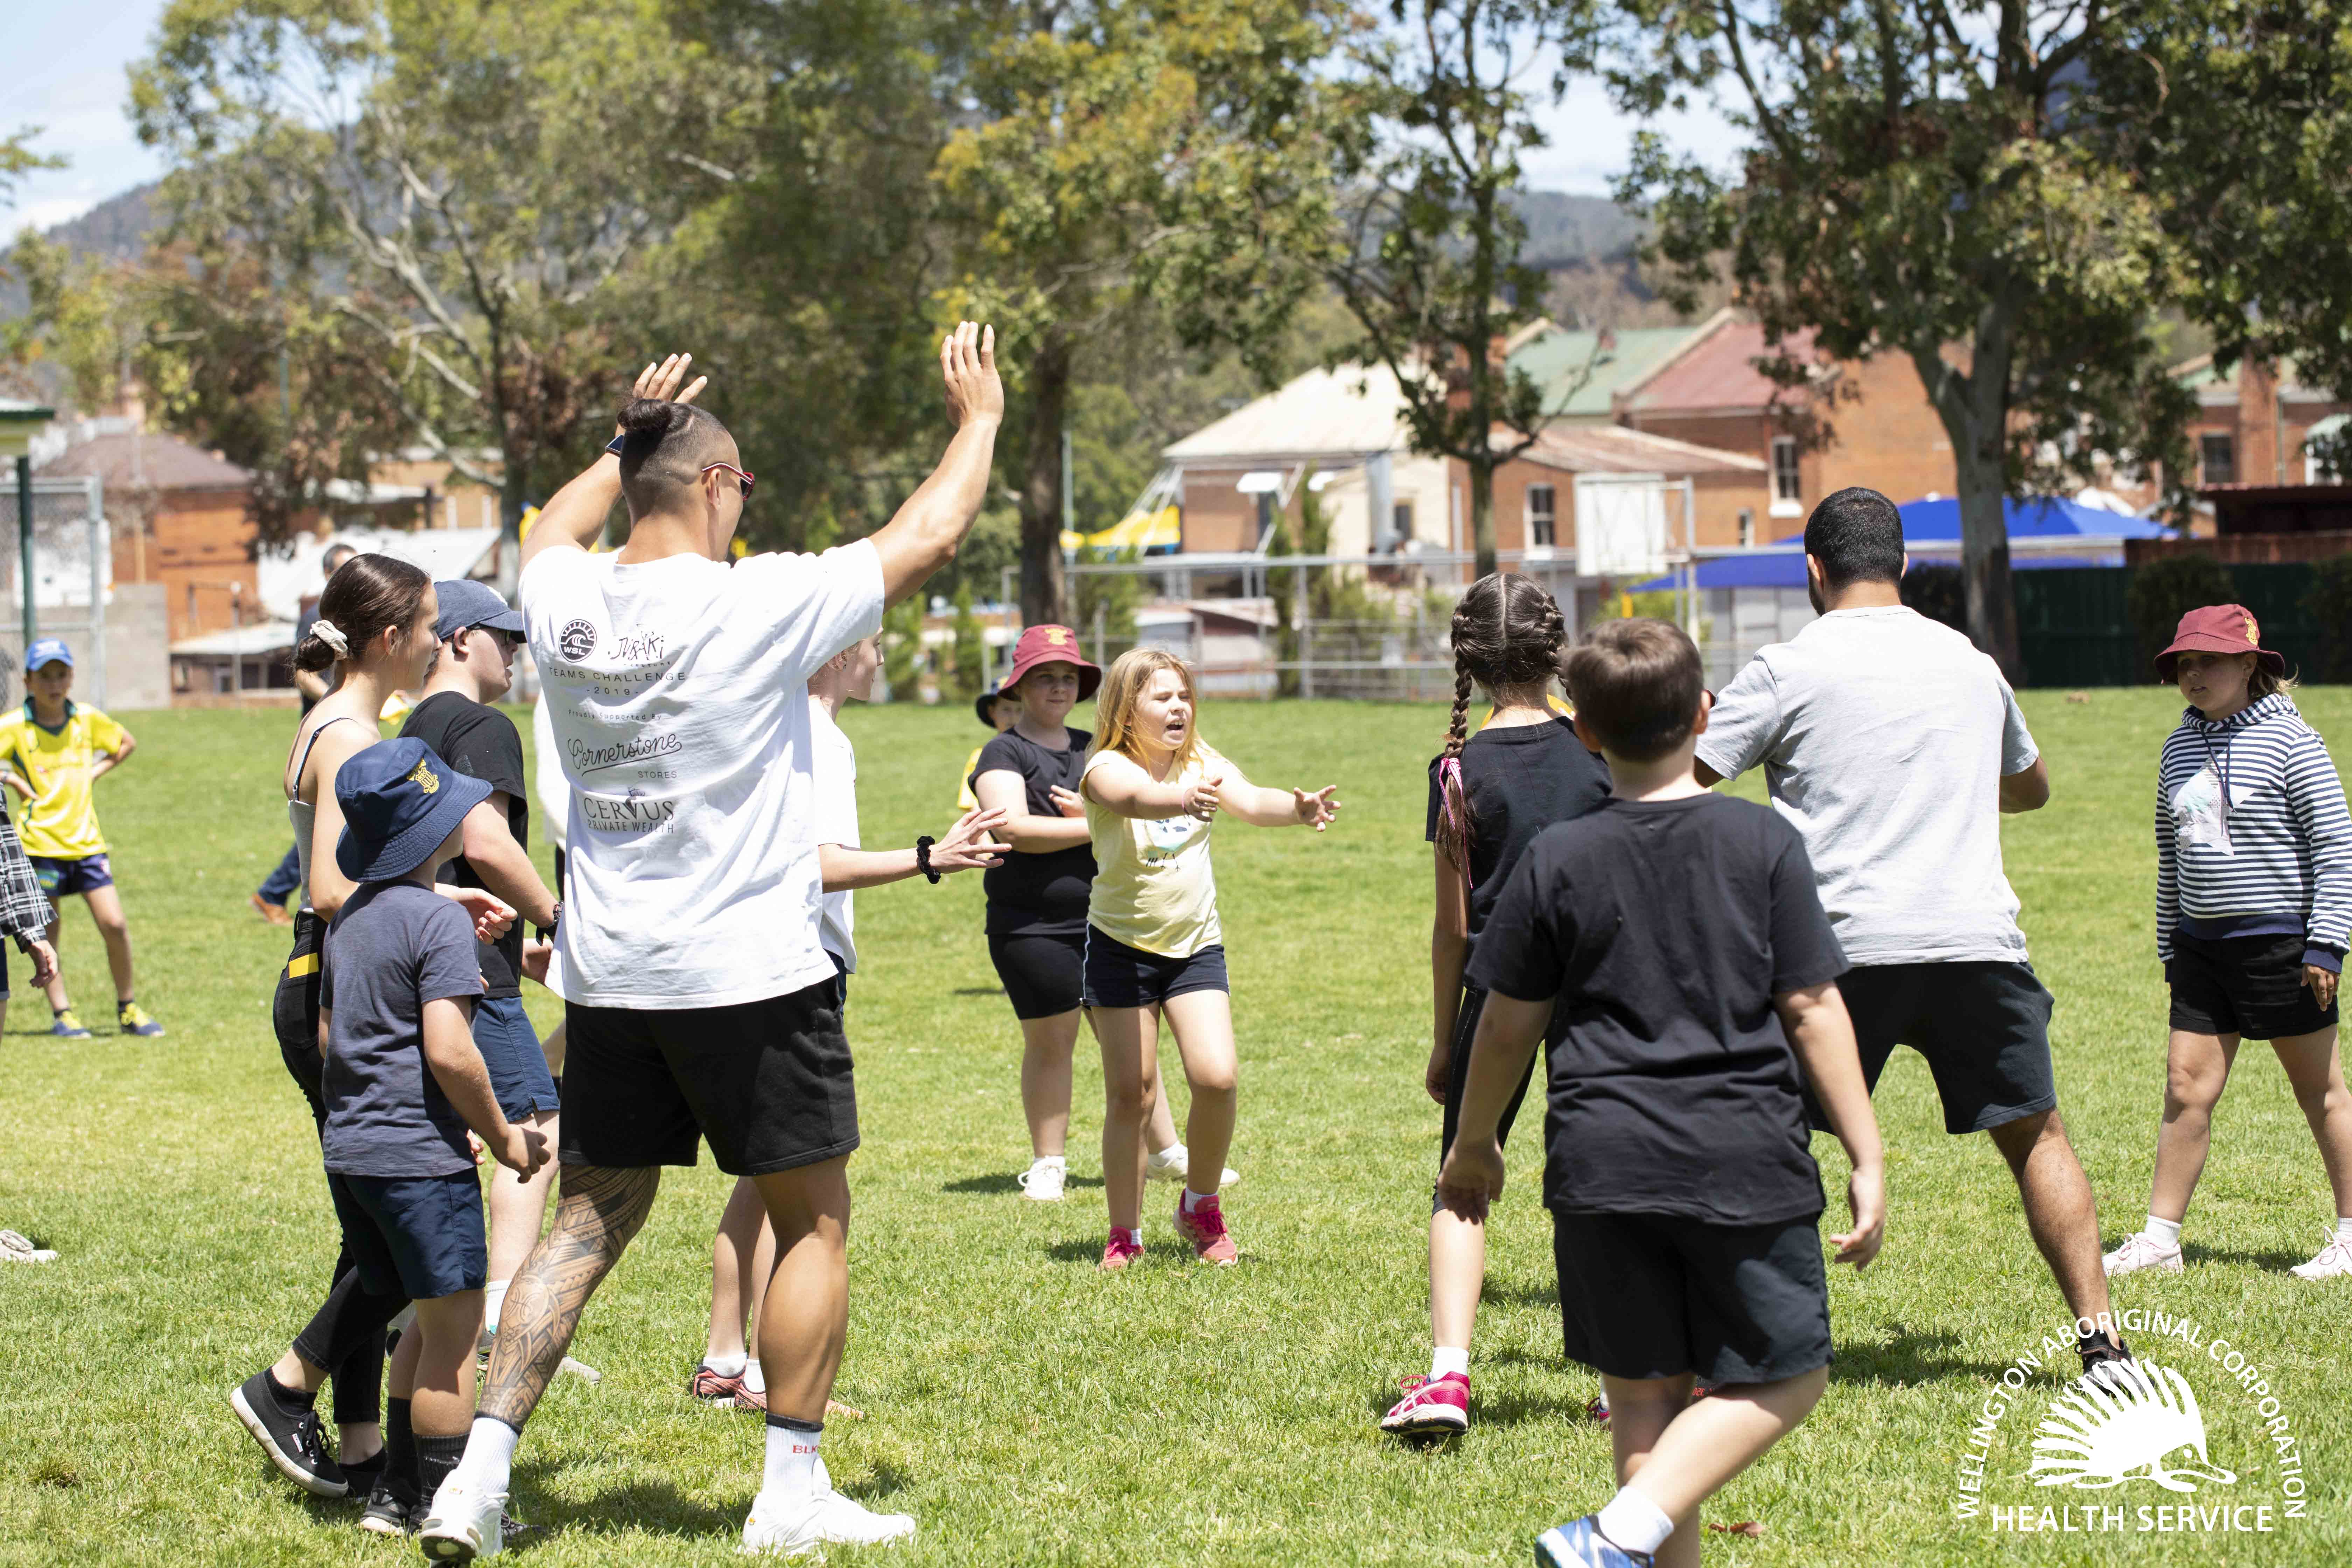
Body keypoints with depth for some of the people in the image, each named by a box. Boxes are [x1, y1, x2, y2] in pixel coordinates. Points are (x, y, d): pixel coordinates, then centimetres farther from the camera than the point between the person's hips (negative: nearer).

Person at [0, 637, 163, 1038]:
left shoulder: (88, 720, 4)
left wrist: (94, 772, 8)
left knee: (115, 925, -3)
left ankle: (128, 1010, 12)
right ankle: (62, 1015, 12)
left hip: (87, 840, 3)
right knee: (46, 935, 2)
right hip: (42, 843, -3)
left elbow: (128, 743, 21)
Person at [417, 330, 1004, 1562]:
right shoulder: (758, 603, -15)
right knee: (812, 1223, 9)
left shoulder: (565, 605, -2)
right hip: (751, 975, -5)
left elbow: (555, 530, 25)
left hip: (606, 979, 5)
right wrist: (978, 420, 13)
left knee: (591, 1217, 12)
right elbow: (927, 538, -3)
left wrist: (630, 439, 37)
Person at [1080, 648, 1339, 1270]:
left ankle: (1201, 1205, 12)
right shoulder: (1107, 769, -13)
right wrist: (1181, 800, -60)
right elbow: (1134, 798, -38)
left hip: (1196, 945, 3)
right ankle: (1125, 1235, 14)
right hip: (1121, 946, -3)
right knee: (1130, 1094, 0)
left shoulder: (1204, 766, -1)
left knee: (1216, 1078, -12)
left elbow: (1253, 803, -20)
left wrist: (1298, 809, -43)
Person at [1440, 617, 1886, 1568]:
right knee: (1785, 1378, 8)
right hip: (1747, 1159, -2)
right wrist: (1867, 1159, 2)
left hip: (1603, 1162, 2)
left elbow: (1507, 1026, 5)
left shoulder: (1558, 860, 1)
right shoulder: (1764, 845, -1)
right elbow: (1812, 1008, -2)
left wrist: (1474, 1145, 21)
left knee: (1645, 1391, 11)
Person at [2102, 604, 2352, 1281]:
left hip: (2279, 940, -6)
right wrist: (2169, 944, 19)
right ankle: (2160, 1238, 6)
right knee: (2186, 1087, 2)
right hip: (2201, 941, 6)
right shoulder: (2179, 747, 11)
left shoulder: (2289, 742, -9)